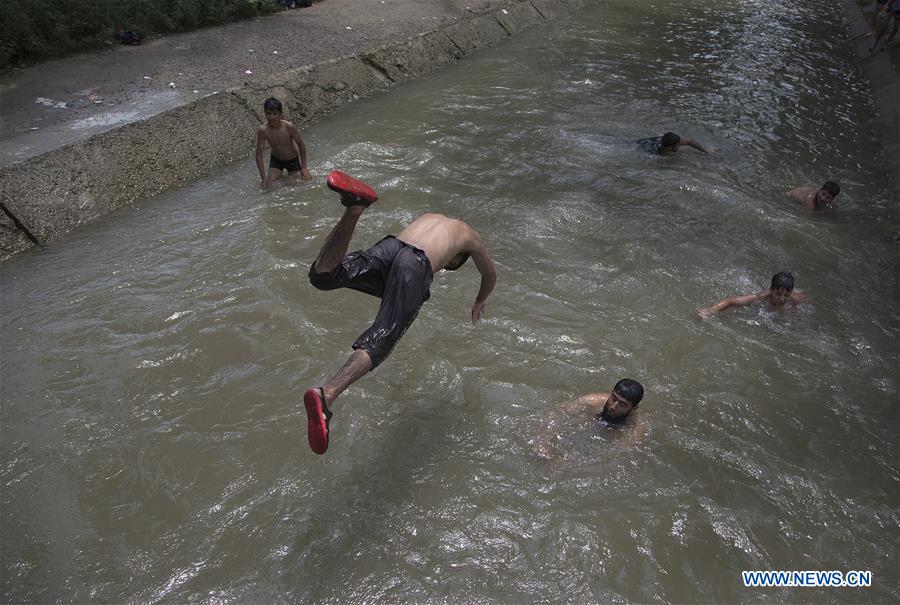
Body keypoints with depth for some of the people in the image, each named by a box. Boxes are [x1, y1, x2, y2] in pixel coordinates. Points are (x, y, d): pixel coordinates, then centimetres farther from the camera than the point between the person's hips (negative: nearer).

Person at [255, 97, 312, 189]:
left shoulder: (289, 127, -30)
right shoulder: (262, 130, -27)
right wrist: (263, 177, -23)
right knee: (267, 187, -7)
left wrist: (304, 168, -14)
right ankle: (279, 174, 26)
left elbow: (301, 145, -14)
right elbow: (259, 154, -20)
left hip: (293, 160, -1)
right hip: (275, 160, 1)